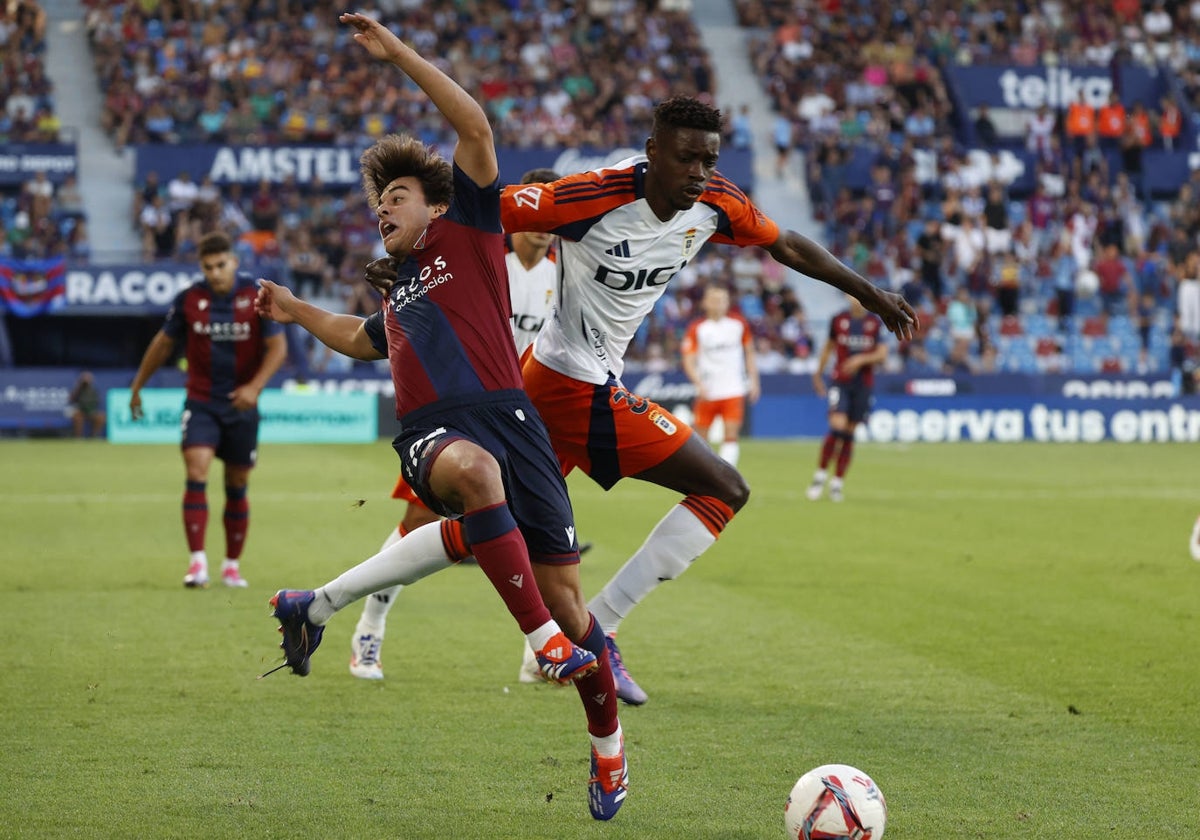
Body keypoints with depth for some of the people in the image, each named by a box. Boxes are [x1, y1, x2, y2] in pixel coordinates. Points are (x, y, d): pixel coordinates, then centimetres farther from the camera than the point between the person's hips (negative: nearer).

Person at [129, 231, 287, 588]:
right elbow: (164, 343, 10)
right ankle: (198, 562, -20)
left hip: (241, 405, 0)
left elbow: (277, 346, -7)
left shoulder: (257, 297, -8)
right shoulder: (189, 299, -3)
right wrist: (137, 385, 17)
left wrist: (255, 386, -21)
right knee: (196, 474, -18)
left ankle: (232, 564, 23)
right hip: (201, 404, 0)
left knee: (237, 487, 9)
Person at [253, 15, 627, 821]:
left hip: (505, 414, -3)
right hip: (433, 430, 3)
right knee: (472, 469, -39)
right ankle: (543, 638, -40)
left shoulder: (467, 233, 17)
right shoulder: (399, 295, 33)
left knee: (563, 593, -7)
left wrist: (399, 53, 4)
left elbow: (476, 127, 4)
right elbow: (361, 338, 58)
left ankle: (608, 748, 12)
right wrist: (296, 311, 52)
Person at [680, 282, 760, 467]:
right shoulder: (696, 329, -4)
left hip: (733, 391, 1)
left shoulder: (739, 324, 3)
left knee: (731, 436, -11)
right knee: (700, 438, 5)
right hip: (707, 392, -1)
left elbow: (749, 353, 15)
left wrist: (753, 380, 8)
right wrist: (699, 384, -22)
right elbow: (689, 361, -7)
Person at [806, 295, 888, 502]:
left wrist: (862, 359, -19)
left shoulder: (875, 324, 1)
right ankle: (821, 474, -3)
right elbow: (828, 347, 16)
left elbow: (882, 354, -2)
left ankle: (837, 483, 11)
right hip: (840, 382, -1)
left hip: (863, 384, 1)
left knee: (849, 434, 4)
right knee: (837, 427, -17)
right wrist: (819, 374, 20)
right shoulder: (839, 320, 3)